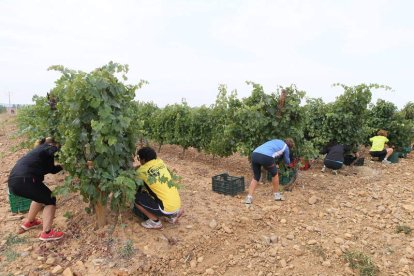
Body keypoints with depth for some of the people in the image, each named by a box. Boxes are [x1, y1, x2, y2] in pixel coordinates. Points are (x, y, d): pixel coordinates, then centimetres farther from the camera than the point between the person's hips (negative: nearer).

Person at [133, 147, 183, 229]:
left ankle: (155, 221, 4)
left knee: (136, 197, 1)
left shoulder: (142, 171, -7)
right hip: (176, 205, 7)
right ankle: (173, 215, 19)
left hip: (167, 209, -6)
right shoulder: (160, 162, 5)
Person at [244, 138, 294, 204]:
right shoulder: (285, 147, 21)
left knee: (256, 177, 21)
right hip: (266, 157, -5)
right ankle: (276, 195, 33)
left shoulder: (275, 141, 35)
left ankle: (249, 197, 10)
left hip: (255, 154, 5)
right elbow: (287, 162, 36)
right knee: (274, 174, 23)